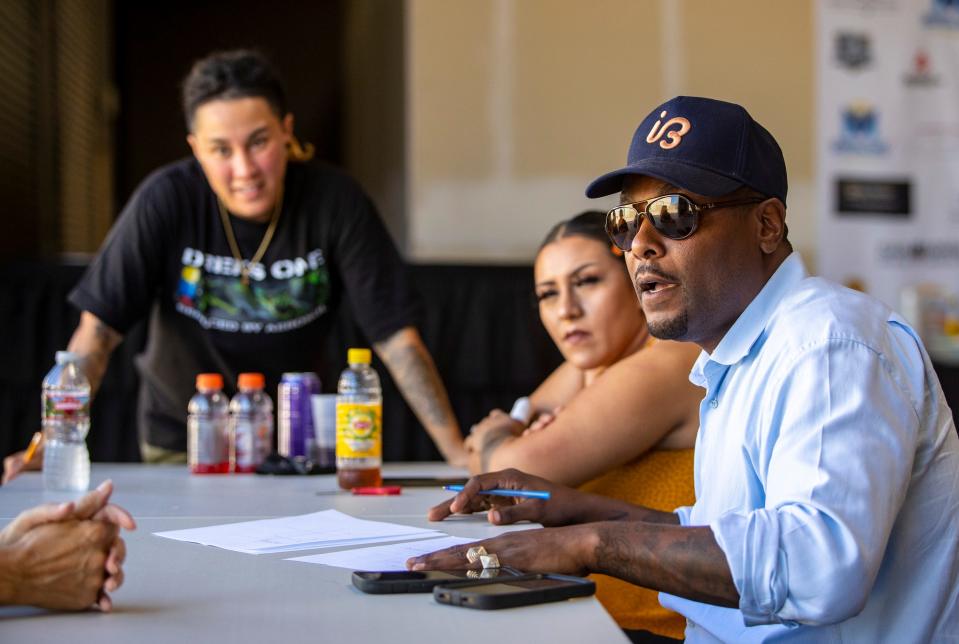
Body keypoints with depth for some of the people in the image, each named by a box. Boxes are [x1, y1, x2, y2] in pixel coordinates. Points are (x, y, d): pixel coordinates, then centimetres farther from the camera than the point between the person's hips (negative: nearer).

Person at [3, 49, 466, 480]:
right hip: (179, 442, 0)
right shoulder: (166, 200, -17)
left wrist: (460, 454, -21)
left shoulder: (335, 202, -15)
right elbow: (98, 331, -14)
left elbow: (396, 337, -14)